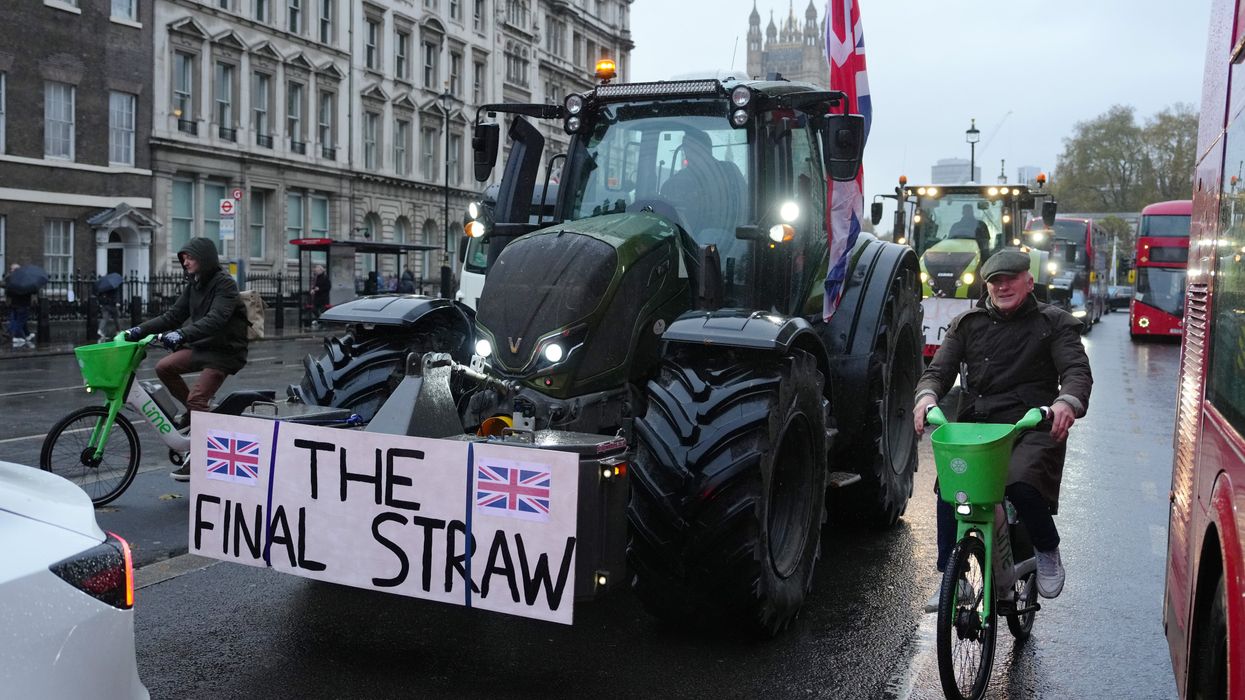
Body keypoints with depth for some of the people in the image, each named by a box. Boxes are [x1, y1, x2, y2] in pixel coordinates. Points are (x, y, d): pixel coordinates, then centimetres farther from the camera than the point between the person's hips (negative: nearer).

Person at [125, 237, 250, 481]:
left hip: (225, 351, -8)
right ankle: (195, 413, 9)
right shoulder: (194, 285, 10)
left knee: (196, 398, -18)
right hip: (202, 346, 8)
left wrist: (182, 334, -42)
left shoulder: (225, 284, -16)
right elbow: (173, 315, 9)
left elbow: (215, 319, -30)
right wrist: (140, 330, -3)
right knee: (164, 367, -10)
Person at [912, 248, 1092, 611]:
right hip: (975, 424, 3)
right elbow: (940, 369, 9)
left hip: (1033, 427, -3)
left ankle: (1048, 552, 1)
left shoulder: (1053, 322, 10)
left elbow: (1077, 369, -4)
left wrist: (1068, 402, -29)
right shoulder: (967, 324, 17)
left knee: (1022, 484, -31)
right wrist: (927, 395, -17)